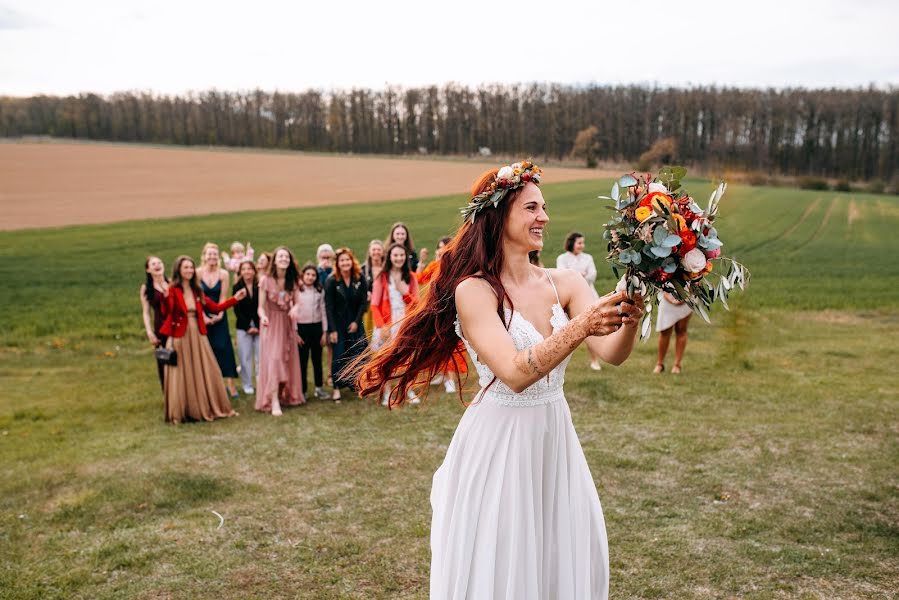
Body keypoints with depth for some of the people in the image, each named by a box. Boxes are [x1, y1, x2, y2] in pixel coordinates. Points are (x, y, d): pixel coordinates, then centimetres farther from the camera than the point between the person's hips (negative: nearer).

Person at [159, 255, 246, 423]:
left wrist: (235, 298, 10)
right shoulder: (173, 290, -8)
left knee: (205, 374, 9)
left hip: (198, 337, 6)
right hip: (180, 338, -5)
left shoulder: (197, 290, 11)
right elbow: (166, 312, -22)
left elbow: (214, 308, 12)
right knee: (182, 376, 2)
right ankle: (182, 413, 12)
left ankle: (208, 408, 20)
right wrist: (165, 296, -39)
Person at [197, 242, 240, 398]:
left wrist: (218, 315, -12)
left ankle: (230, 383, -2)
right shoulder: (197, 273, -7)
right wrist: (203, 316, -13)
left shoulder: (224, 274, -3)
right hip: (202, 315, -1)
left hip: (219, 315, 1)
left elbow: (223, 297, -3)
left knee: (223, 347, -4)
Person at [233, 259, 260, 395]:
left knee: (261, 357, -1)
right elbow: (237, 310, 0)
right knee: (245, 357, 4)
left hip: (260, 326, -1)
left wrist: (260, 326, -9)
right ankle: (247, 385, 13)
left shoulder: (260, 287, 0)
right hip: (243, 327, 1)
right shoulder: (237, 287, 3)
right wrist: (248, 327, -7)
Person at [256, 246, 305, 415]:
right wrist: (263, 317, -29)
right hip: (271, 324, -4)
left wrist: (294, 309, -21)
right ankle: (274, 402, -15)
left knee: (288, 360, 9)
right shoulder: (266, 281, -10)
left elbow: (297, 303, 2)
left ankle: (286, 395, 24)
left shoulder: (293, 281, 1)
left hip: (287, 324, 4)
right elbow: (261, 307, -8)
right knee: (274, 359, -12)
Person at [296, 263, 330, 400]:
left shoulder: (320, 291, 7)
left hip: (317, 327, 3)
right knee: (302, 360, 1)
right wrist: (295, 332, -8)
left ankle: (319, 388, 21)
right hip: (302, 327, -3)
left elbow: (323, 312, 9)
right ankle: (302, 390, 9)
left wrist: (324, 332, 5)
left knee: (317, 359, 10)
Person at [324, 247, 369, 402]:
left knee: (357, 354, 4)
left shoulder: (359, 279, -2)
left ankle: (354, 382, 20)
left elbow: (364, 302, 1)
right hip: (338, 324, -3)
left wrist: (356, 321, -6)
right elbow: (329, 307, -10)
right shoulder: (331, 281, -10)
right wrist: (332, 330, -13)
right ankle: (337, 388, 5)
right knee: (338, 356, -3)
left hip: (355, 323, 3)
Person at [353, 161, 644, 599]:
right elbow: (516, 373, -25)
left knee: (567, 560, 16)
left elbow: (612, 353, -11)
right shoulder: (474, 289, -14)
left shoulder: (564, 283, 0)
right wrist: (579, 326, -36)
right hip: (499, 443, -5)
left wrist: (629, 319, -31)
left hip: (554, 437, 5)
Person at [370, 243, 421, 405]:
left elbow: (416, 303, 6)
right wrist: (381, 326, -12)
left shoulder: (410, 277, 8)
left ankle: (409, 391, 16)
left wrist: (405, 293, -11)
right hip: (387, 324, -2)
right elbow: (374, 305, -4)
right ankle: (386, 393, 10)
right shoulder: (382, 277, -1)